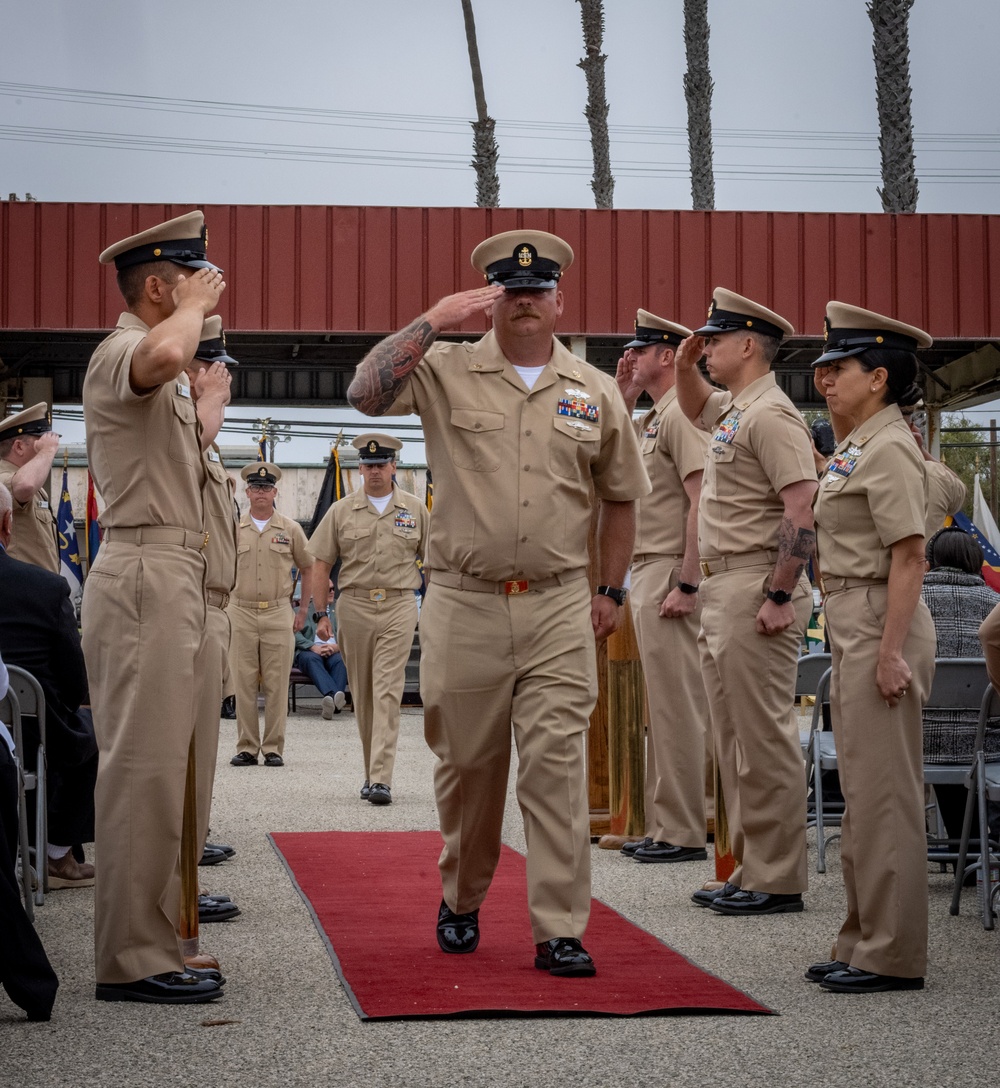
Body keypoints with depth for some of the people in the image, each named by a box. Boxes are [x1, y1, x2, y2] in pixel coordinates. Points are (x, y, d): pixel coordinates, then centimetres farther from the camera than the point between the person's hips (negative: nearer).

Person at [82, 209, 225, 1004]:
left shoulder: (163, 382, 24)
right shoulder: (120, 353, -10)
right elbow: (164, 355, -35)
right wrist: (195, 307, -18)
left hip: (170, 578, 11)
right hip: (145, 575, -11)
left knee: (157, 765, 12)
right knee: (146, 766, -11)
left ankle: (145, 943, 18)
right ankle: (133, 959, -8)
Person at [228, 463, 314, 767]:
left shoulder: (290, 529, 6)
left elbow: (309, 568, 16)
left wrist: (304, 609, 11)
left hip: (278, 615, 0)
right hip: (241, 613, 0)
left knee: (277, 685, -1)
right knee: (243, 683, 1)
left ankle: (273, 748, 5)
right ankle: (246, 747, 7)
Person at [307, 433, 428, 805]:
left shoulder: (415, 509, 7)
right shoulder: (341, 511, 7)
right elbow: (320, 565, 7)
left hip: (398, 606, -2)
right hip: (354, 604, 2)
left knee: (387, 693, -11)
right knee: (362, 694, 9)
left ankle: (381, 779, -16)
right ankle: (372, 770, 22)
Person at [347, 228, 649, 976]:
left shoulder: (595, 391, 9)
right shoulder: (446, 373, 3)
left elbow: (621, 495, 17)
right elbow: (365, 393, -16)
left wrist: (612, 590, 14)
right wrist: (433, 321, -17)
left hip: (560, 607, 1)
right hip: (465, 605, 0)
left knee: (557, 763, -6)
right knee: (467, 764, 10)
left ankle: (560, 930, -3)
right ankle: (461, 901, 30)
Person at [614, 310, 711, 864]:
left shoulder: (683, 413, -12)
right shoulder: (651, 418, 18)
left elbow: (701, 503, -20)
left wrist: (685, 585, -24)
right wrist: (622, 400, 19)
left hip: (671, 574, -10)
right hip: (645, 571, 10)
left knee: (677, 705, -7)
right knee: (662, 707, 13)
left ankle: (683, 833, -3)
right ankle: (663, 827, 19)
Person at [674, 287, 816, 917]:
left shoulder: (771, 415, -14)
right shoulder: (733, 410, 16)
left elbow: (802, 510, -22)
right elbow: (696, 408, 40)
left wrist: (780, 598, -24)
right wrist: (685, 365, 20)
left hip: (757, 591, -11)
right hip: (721, 588, 11)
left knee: (765, 741, -6)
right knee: (735, 740, 14)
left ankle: (777, 881, 0)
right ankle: (750, 871, 21)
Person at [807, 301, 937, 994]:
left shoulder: (888, 449, -14)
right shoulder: (860, 447, 16)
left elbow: (910, 555, -20)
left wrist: (890, 652, -23)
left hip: (881, 627, -11)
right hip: (852, 627, 11)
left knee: (884, 794, -5)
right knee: (863, 792, 14)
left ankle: (894, 955, 1)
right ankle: (866, 942, 22)